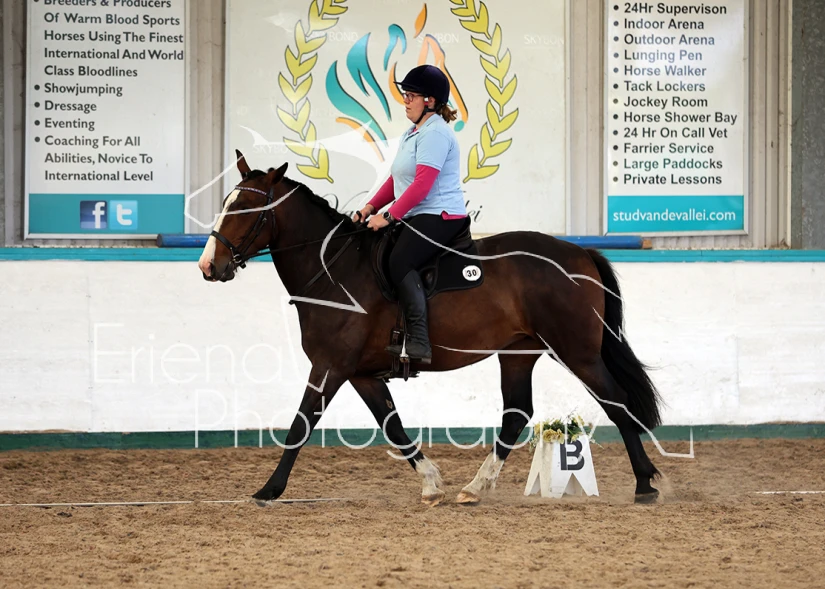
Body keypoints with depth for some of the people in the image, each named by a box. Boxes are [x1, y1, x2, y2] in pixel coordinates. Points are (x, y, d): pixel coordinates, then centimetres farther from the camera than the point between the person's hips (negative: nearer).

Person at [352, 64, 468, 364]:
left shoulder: (435, 133, -14)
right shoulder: (412, 134, 20)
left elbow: (422, 184, -22)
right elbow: (395, 181, 22)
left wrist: (389, 216, -23)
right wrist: (370, 208, 7)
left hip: (440, 216, -11)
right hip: (417, 218, 11)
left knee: (400, 261, -27)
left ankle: (419, 342, -32)